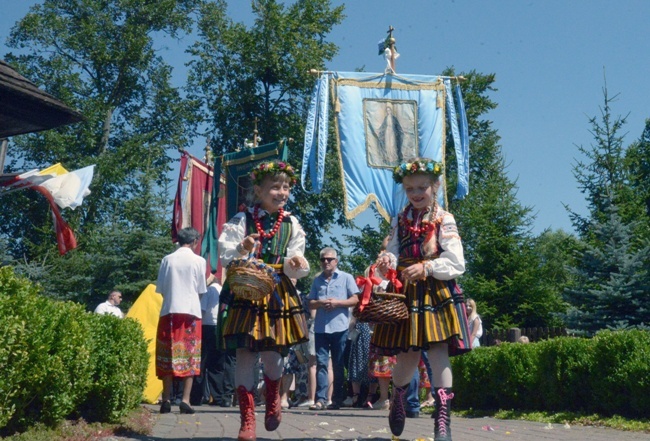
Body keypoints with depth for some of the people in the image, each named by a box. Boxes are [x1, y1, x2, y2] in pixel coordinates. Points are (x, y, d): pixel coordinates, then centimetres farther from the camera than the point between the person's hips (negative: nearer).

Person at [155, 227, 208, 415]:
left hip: (169, 311, 2)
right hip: (191, 311, -1)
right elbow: (201, 290, 5)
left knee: (168, 356, 6)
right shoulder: (199, 261, -1)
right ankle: (185, 400, -5)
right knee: (191, 357, 2)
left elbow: (159, 289, 6)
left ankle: (166, 400, 4)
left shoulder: (167, 259, 3)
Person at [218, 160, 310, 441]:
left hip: (278, 293, 2)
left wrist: (297, 265, -17)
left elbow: (294, 270, 5)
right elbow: (225, 255, -5)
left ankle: (273, 400, 31)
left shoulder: (291, 225, 6)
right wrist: (241, 250, -24)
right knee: (245, 354, -3)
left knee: (272, 355, -2)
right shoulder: (242, 220, -1)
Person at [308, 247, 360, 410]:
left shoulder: (346, 278, 7)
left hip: (339, 327, -2)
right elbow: (310, 303, 14)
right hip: (320, 328, 3)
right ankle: (320, 399, -6)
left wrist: (337, 302, -11)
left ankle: (337, 400, 10)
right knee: (321, 363, -5)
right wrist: (320, 303, -8)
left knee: (338, 365, 4)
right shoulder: (317, 280, 16)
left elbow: (355, 299, 1)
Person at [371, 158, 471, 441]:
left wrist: (426, 268, -19)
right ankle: (397, 399, 33)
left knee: (439, 352, -8)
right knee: (407, 355, 5)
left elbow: (456, 264, -7)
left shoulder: (444, 221, -1)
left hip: (437, 293, -2)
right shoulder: (400, 221, 9)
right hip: (406, 293, 2)